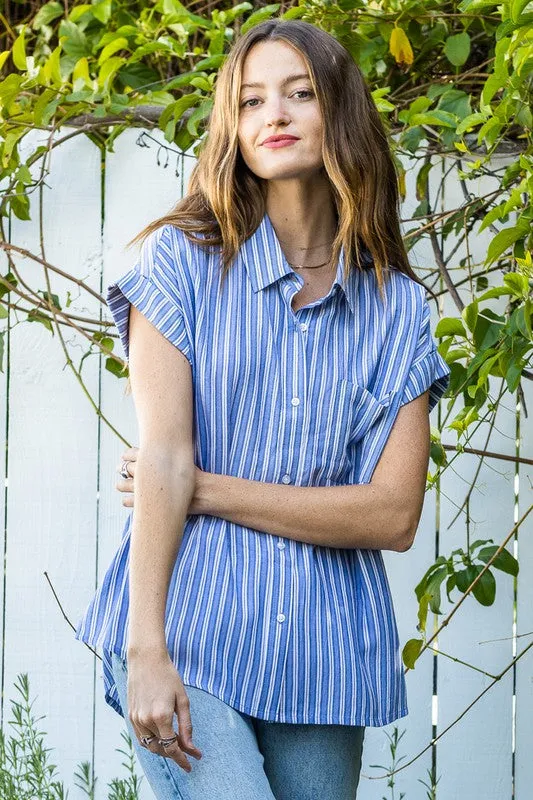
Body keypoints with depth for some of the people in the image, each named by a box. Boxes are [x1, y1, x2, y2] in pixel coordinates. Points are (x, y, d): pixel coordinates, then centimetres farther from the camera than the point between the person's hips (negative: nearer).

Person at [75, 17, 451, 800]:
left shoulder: (398, 307, 7)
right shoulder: (183, 259, 2)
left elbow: (393, 515, -1)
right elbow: (162, 461, -7)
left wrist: (206, 489, -7)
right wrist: (146, 650, -14)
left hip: (324, 653, 3)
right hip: (190, 633, -3)